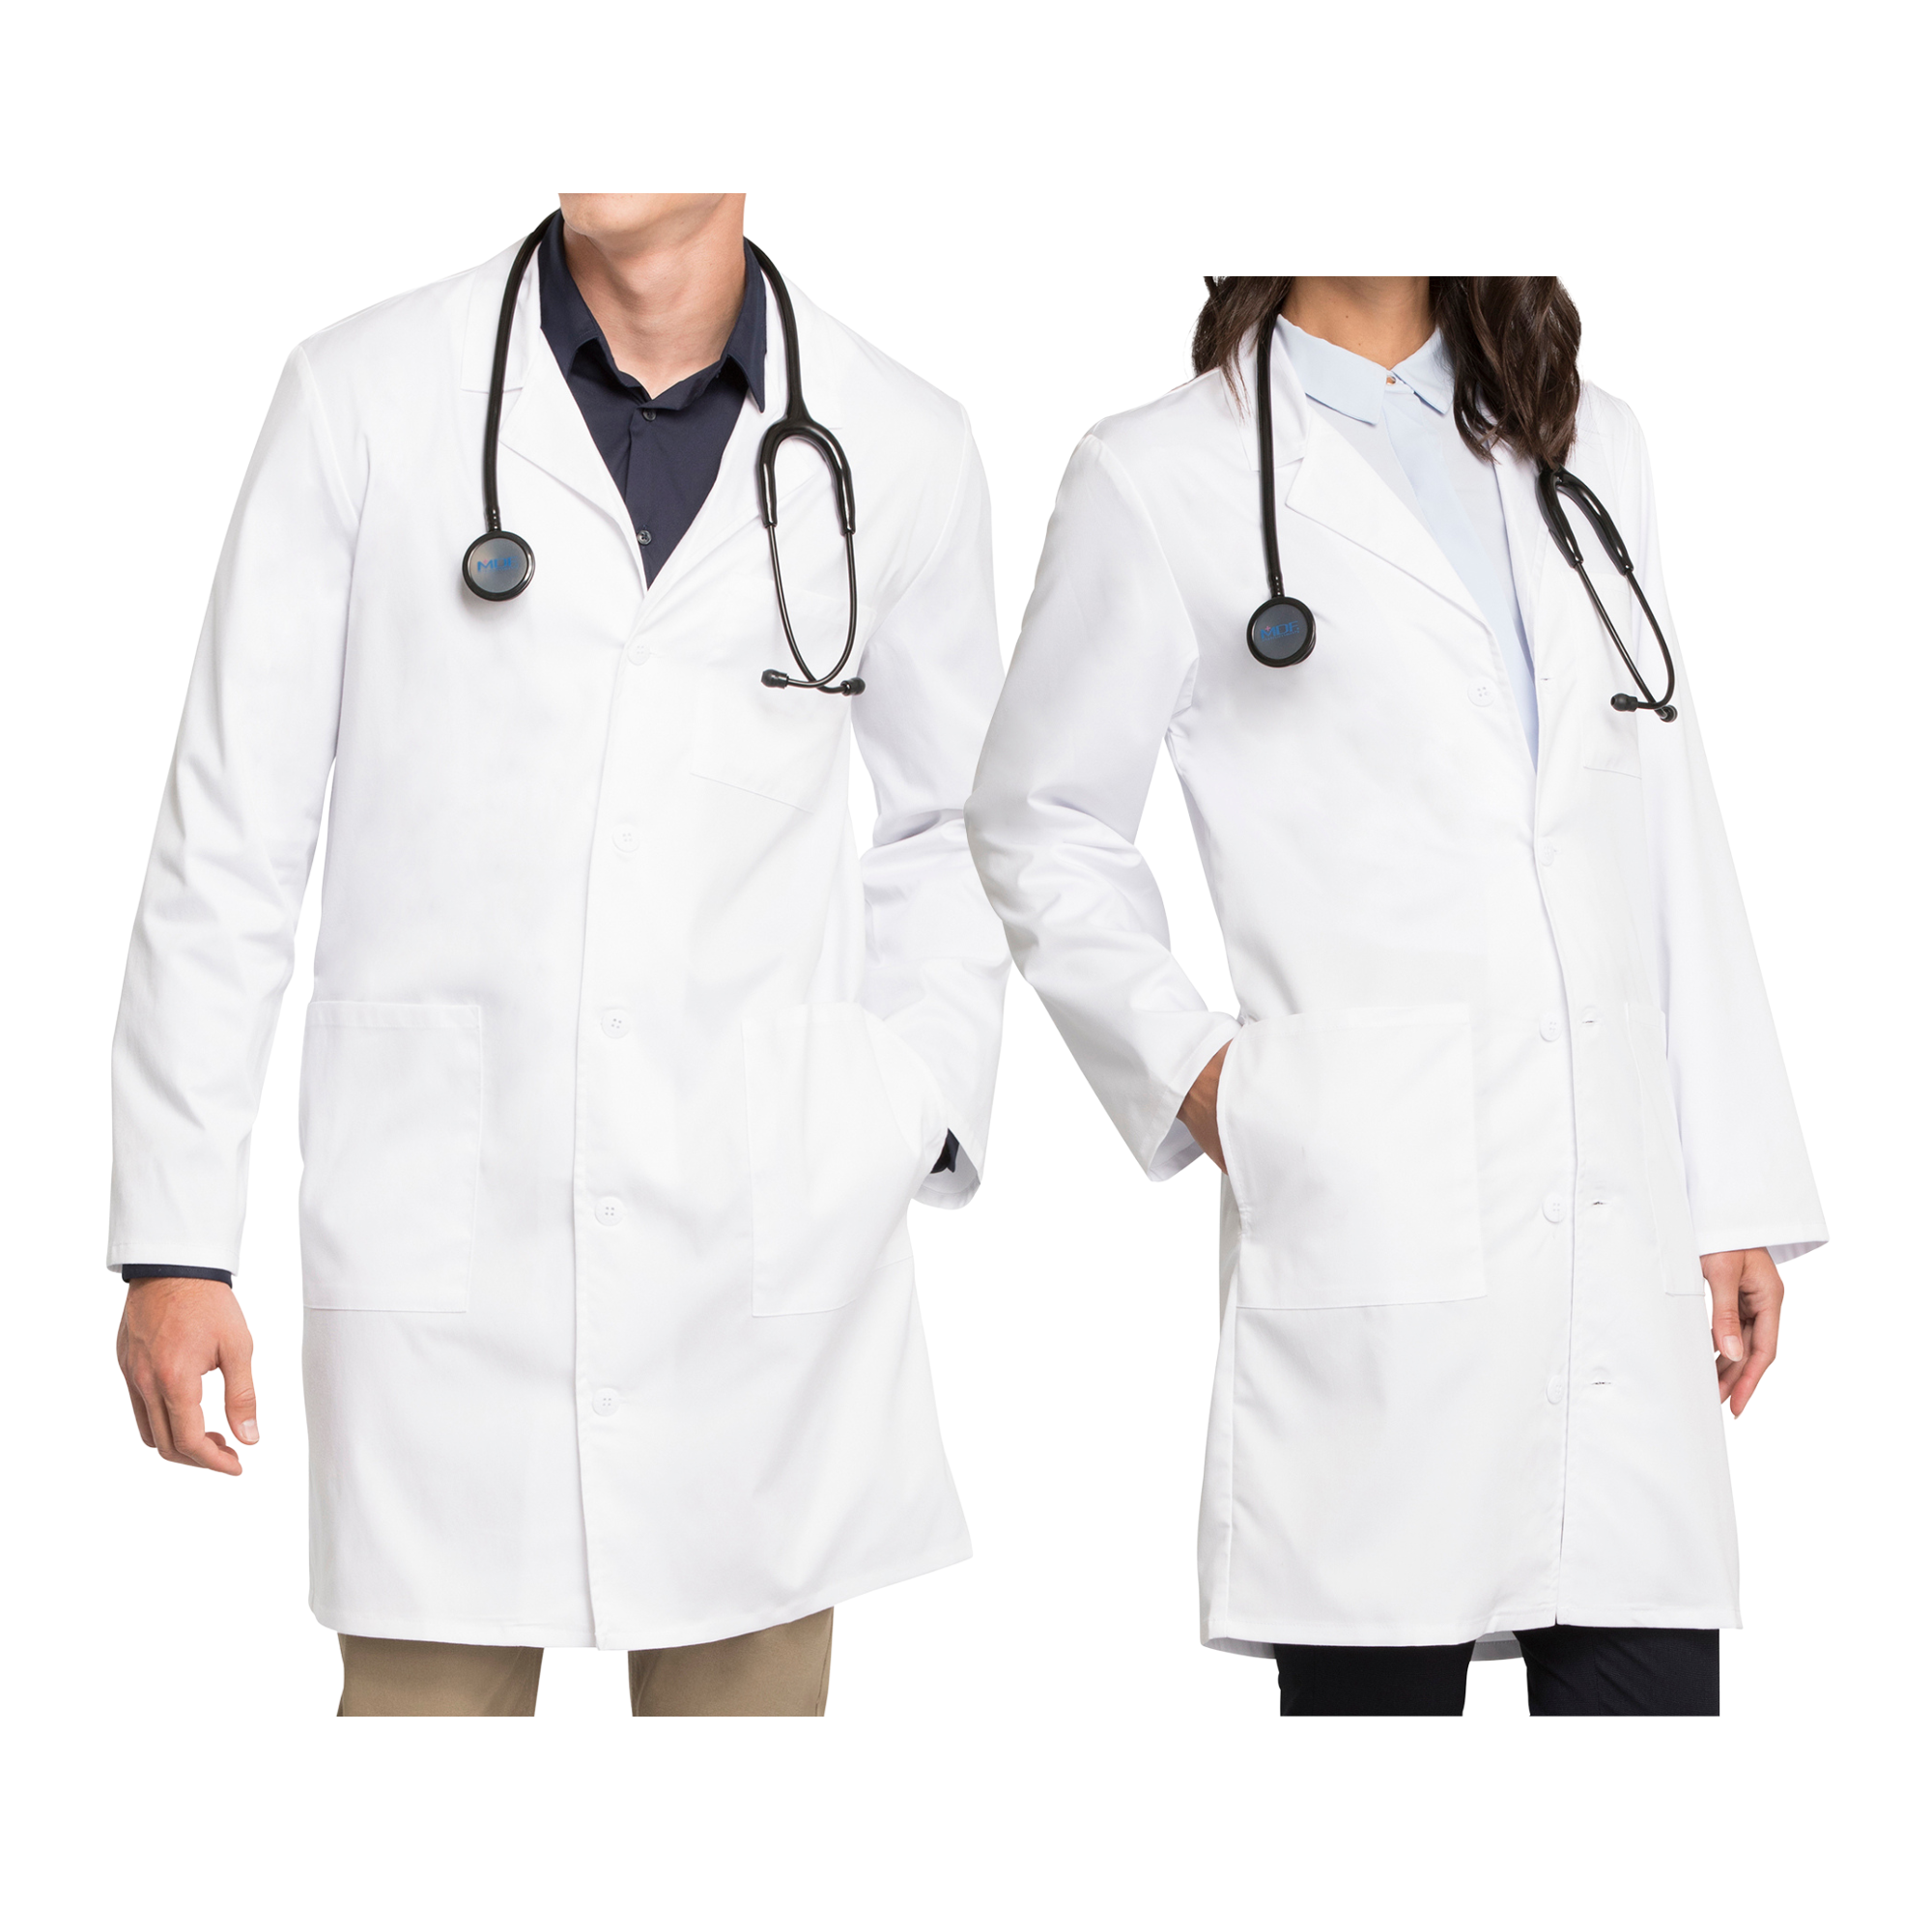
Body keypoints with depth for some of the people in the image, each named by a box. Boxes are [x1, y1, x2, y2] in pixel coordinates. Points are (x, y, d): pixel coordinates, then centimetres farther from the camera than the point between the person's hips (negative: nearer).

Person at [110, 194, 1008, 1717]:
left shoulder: (899, 448, 4)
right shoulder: (367, 394, 0)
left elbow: (948, 822, 18)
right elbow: (230, 839, 1)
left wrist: (914, 1118, 5)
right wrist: (176, 1237, -1)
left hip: (765, 1239, 1)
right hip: (444, 1228, -1)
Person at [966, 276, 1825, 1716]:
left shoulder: (1590, 447, 18)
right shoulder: (1161, 478, 5)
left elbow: (1674, 848, 16)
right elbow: (1039, 825, 12)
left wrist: (1738, 1196, 12)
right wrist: (1188, 1071, -1)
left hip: (1621, 1225, 4)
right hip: (1375, 1220, -4)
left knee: (1654, 1690, 0)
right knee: (1377, 1688, 1)